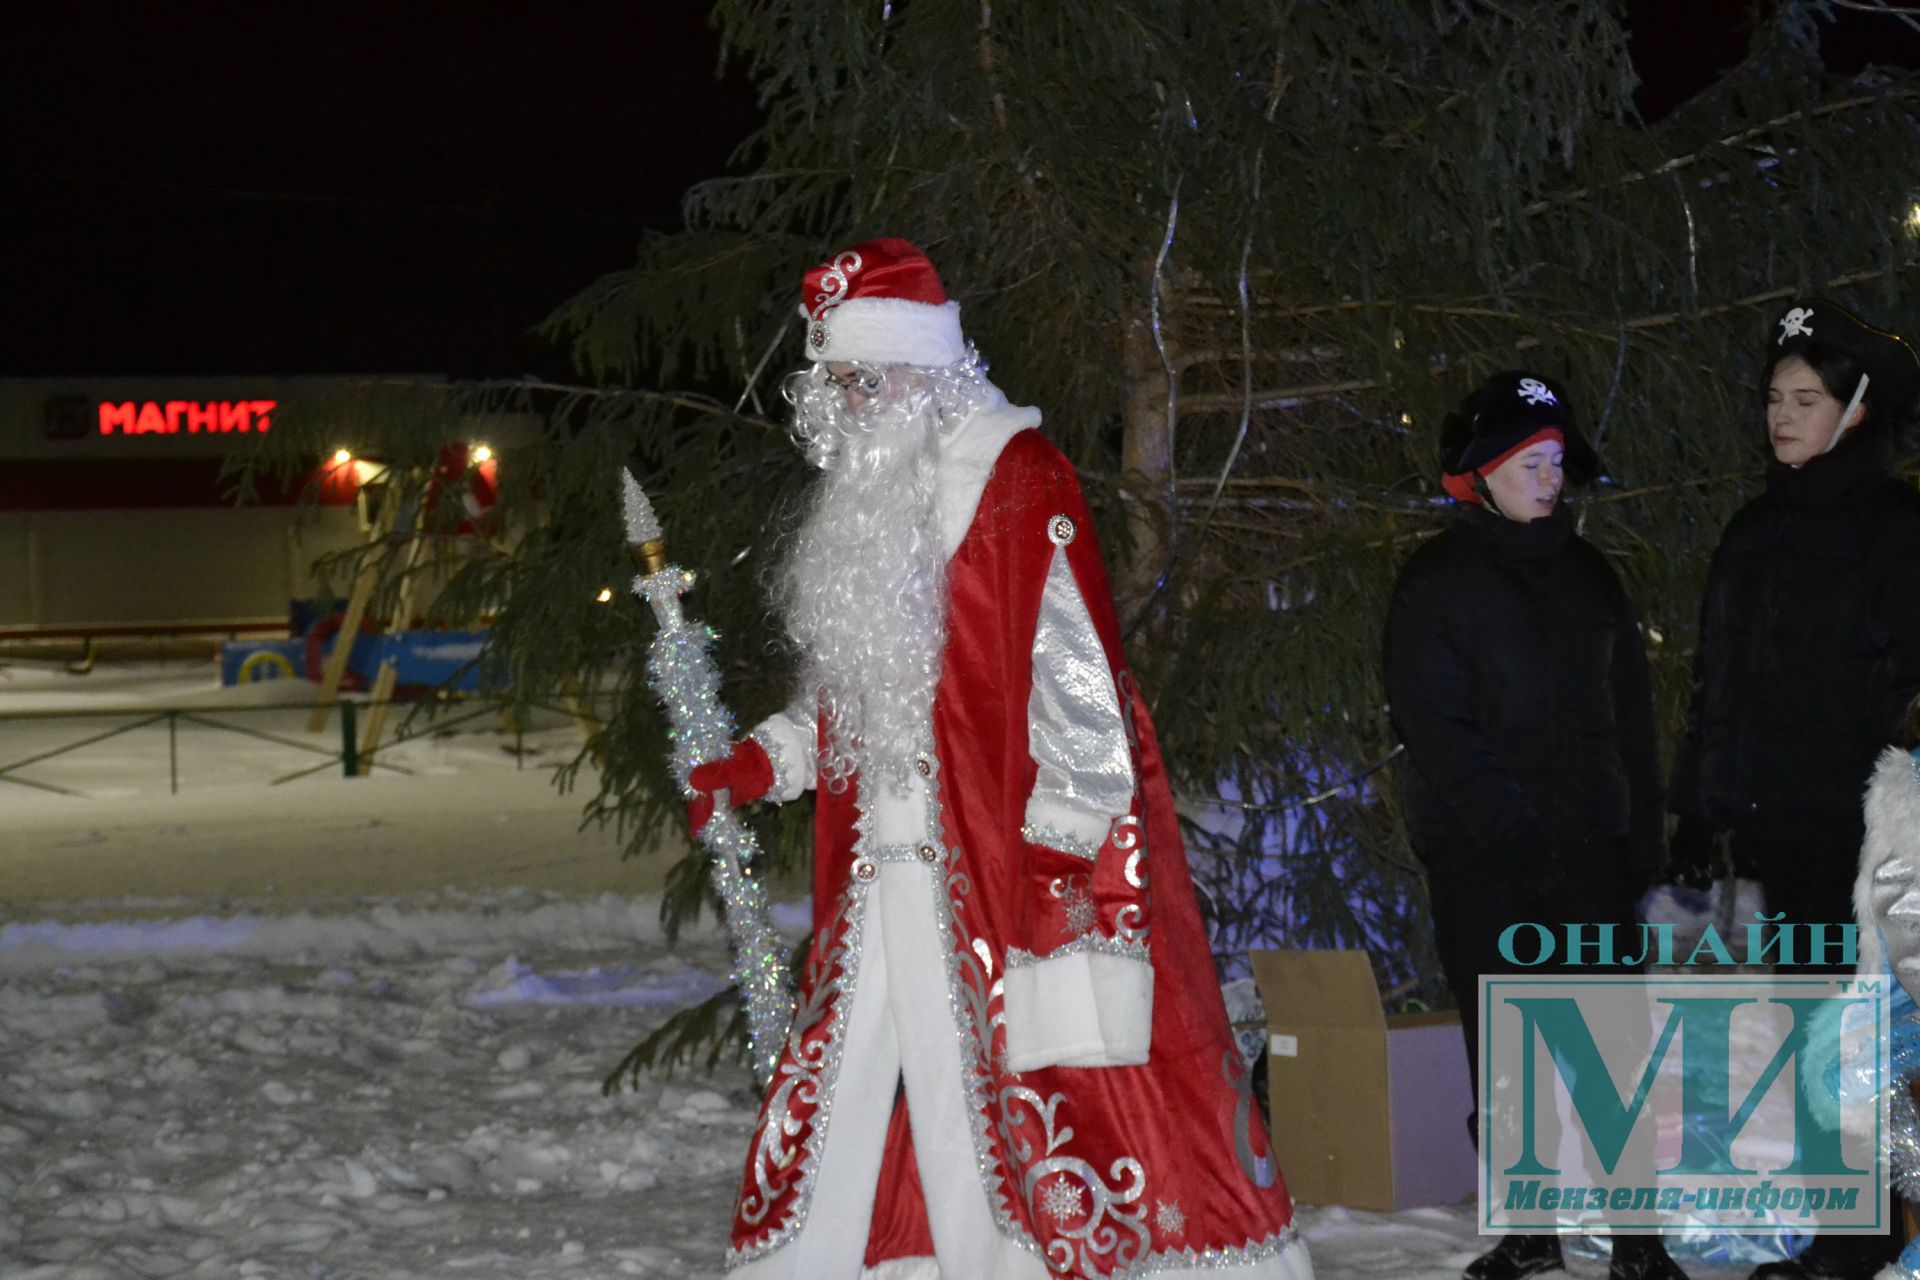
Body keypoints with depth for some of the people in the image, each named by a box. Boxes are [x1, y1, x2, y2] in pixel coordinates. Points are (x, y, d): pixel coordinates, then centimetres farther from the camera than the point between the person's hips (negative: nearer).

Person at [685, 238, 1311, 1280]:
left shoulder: (1017, 485, -7)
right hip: (884, 877, 7)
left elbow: (1075, 687, -12)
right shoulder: (867, 501, 17)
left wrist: (1059, 867, -17)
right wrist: (757, 765, 11)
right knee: (843, 1118, 7)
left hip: (1002, 872, -7)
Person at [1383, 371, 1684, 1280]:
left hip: (1589, 847, 3)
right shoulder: (1435, 584, 1)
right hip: (1481, 856, -3)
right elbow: (1434, 727, -7)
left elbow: (1631, 711, 15)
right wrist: (1518, 822, -14)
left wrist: (1640, 828, 5)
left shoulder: (1587, 575, 14)